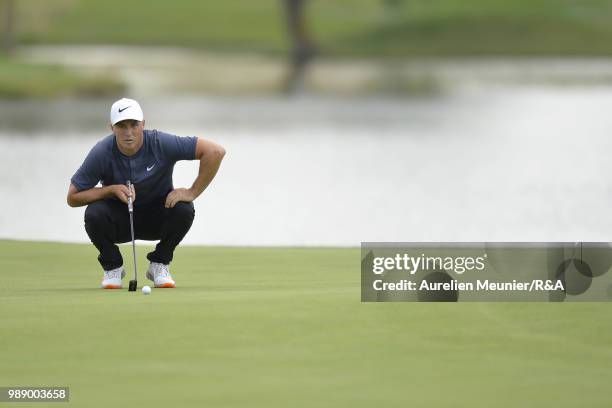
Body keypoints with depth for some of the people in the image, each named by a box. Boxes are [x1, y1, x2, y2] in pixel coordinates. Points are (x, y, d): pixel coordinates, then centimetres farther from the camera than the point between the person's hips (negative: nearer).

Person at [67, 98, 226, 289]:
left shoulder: (161, 143, -24)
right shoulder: (102, 153, -21)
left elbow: (215, 151, -25)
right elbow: (73, 197, -14)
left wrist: (192, 193, -24)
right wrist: (112, 190, -27)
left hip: (156, 219, 0)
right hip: (119, 221, 0)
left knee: (183, 208, -30)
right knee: (94, 214, -32)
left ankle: (159, 265, -4)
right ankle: (112, 266, -2)